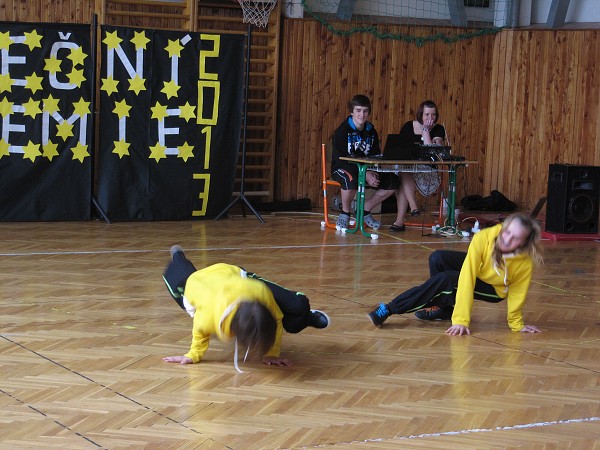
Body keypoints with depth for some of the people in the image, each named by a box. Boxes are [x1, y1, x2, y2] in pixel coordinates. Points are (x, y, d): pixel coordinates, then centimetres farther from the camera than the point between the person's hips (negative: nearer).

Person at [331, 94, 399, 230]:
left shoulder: (371, 132, 7)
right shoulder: (342, 131, -12)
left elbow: (376, 157, 7)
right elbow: (341, 158, -19)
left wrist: (373, 173, -17)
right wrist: (365, 174, -27)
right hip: (342, 167, -6)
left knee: (392, 182, -10)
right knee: (351, 180, -41)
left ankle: (365, 210, 7)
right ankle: (345, 214, -13)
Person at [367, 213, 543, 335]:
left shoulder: (525, 262, -33)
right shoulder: (483, 238, -33)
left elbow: (517, 293, -16)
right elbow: (466, 278, -35)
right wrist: (460, 320, -39)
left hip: (495, 291, -3)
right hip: (475, 269, 3)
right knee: (437, 258, -24)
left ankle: (389, 310, -21)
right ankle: (444, 308, 0)